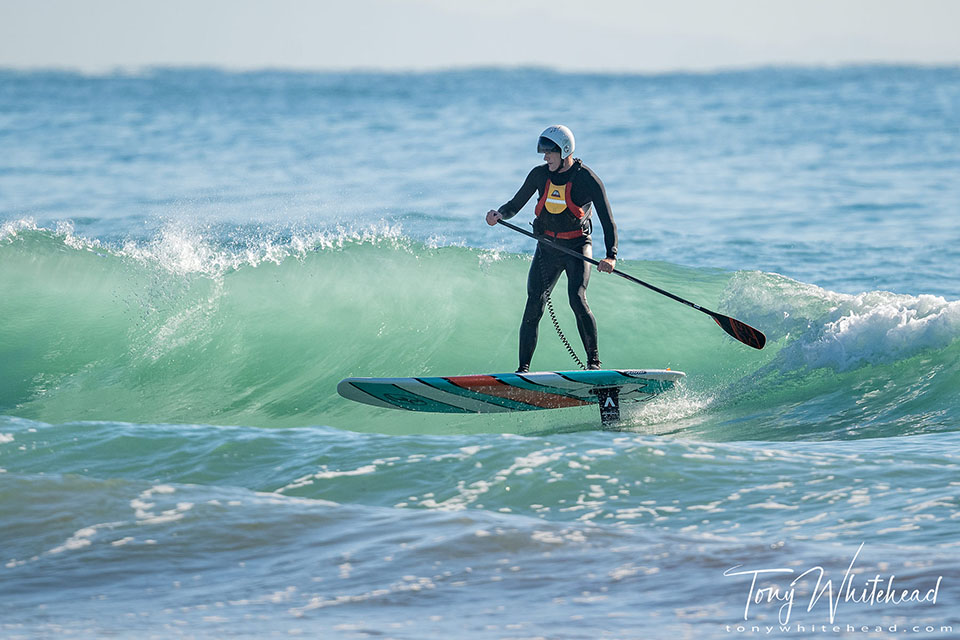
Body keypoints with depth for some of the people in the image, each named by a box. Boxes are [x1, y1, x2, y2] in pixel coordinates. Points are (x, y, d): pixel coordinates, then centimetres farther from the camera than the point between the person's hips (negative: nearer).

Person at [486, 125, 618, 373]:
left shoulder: (587, 180, -14)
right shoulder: (539, 175, -2)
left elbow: (608, 223, -17)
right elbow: (515, 205, 9)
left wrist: (611, 256, -32)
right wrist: (499, 214, -15)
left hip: (578, 247, -4)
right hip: (547, 248, 4)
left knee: (577, 299, -24)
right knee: (533, 308, -6)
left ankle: (594, 361, -14)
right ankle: (523, 369, -1)